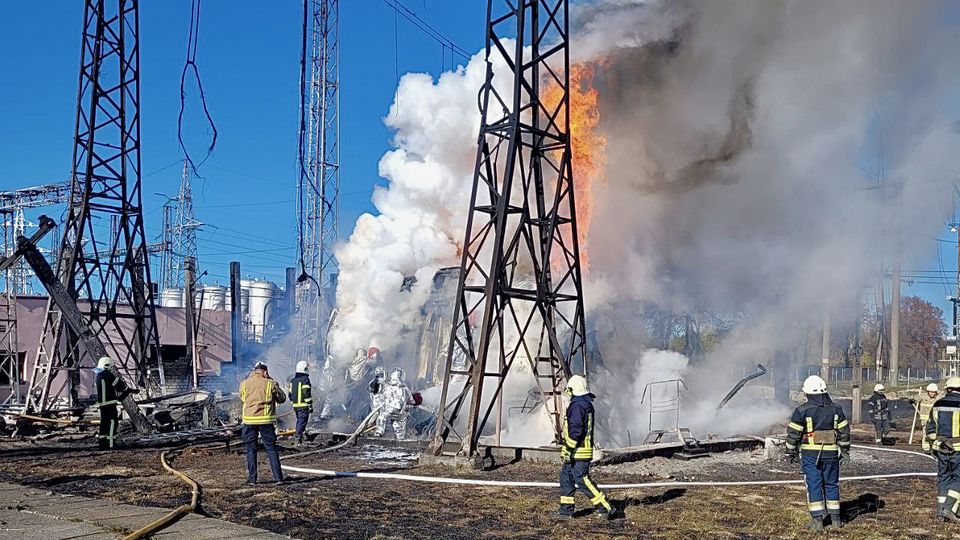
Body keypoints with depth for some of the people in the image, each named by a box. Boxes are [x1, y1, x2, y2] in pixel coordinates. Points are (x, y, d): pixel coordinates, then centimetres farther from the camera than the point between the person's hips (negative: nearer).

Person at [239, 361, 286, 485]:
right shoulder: (270, 383, -4)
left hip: (249, 420, 1)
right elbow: (282, 399, 6)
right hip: (266, 420, -1)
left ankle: (252, 478, 11)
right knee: (271, 449, 4)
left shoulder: (244, 384, 2)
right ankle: (278, 478, 2)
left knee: (251, 450, 11)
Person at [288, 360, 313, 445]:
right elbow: (307, 393, -16)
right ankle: (298, 436, -15)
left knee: (299, 420, 19)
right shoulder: (305, 379, -10)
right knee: (303, 421, -6)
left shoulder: (293, 380, 14)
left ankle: (296, 434, 18)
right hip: (304, 405, -7)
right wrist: (310, 404, -11)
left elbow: (290, 394, 17)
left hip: (295, 405, 7)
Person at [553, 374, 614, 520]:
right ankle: (566, 510, 18)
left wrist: (569, 451, -21)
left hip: (578, 451, -10)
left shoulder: (577, 406, -18)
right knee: (566, 478, 14)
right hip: (585, 448, 10)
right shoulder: (587, 404, 15)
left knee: (582, 480, -7)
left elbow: (575, 431, -24)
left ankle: (605, 507, -4)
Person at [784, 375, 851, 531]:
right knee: (832, 484, 14)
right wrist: (844, 451, 19)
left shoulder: (802, 411, -8)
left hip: (810, 454, -3)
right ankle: (835, 518, 20)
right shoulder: (836, 409, 3)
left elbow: (793, 434, -6)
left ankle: (817, 520, 0)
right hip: (831, 453, 3)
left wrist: (791, 453, 4)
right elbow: (844, 432, 8)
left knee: (814, 485, 1)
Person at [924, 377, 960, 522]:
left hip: (941, 448, 4)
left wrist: (928, 447, 20)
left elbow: (930, 427, 11)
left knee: (943, 477, 13)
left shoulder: (937, 404, 6)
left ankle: (941, 510, 12)